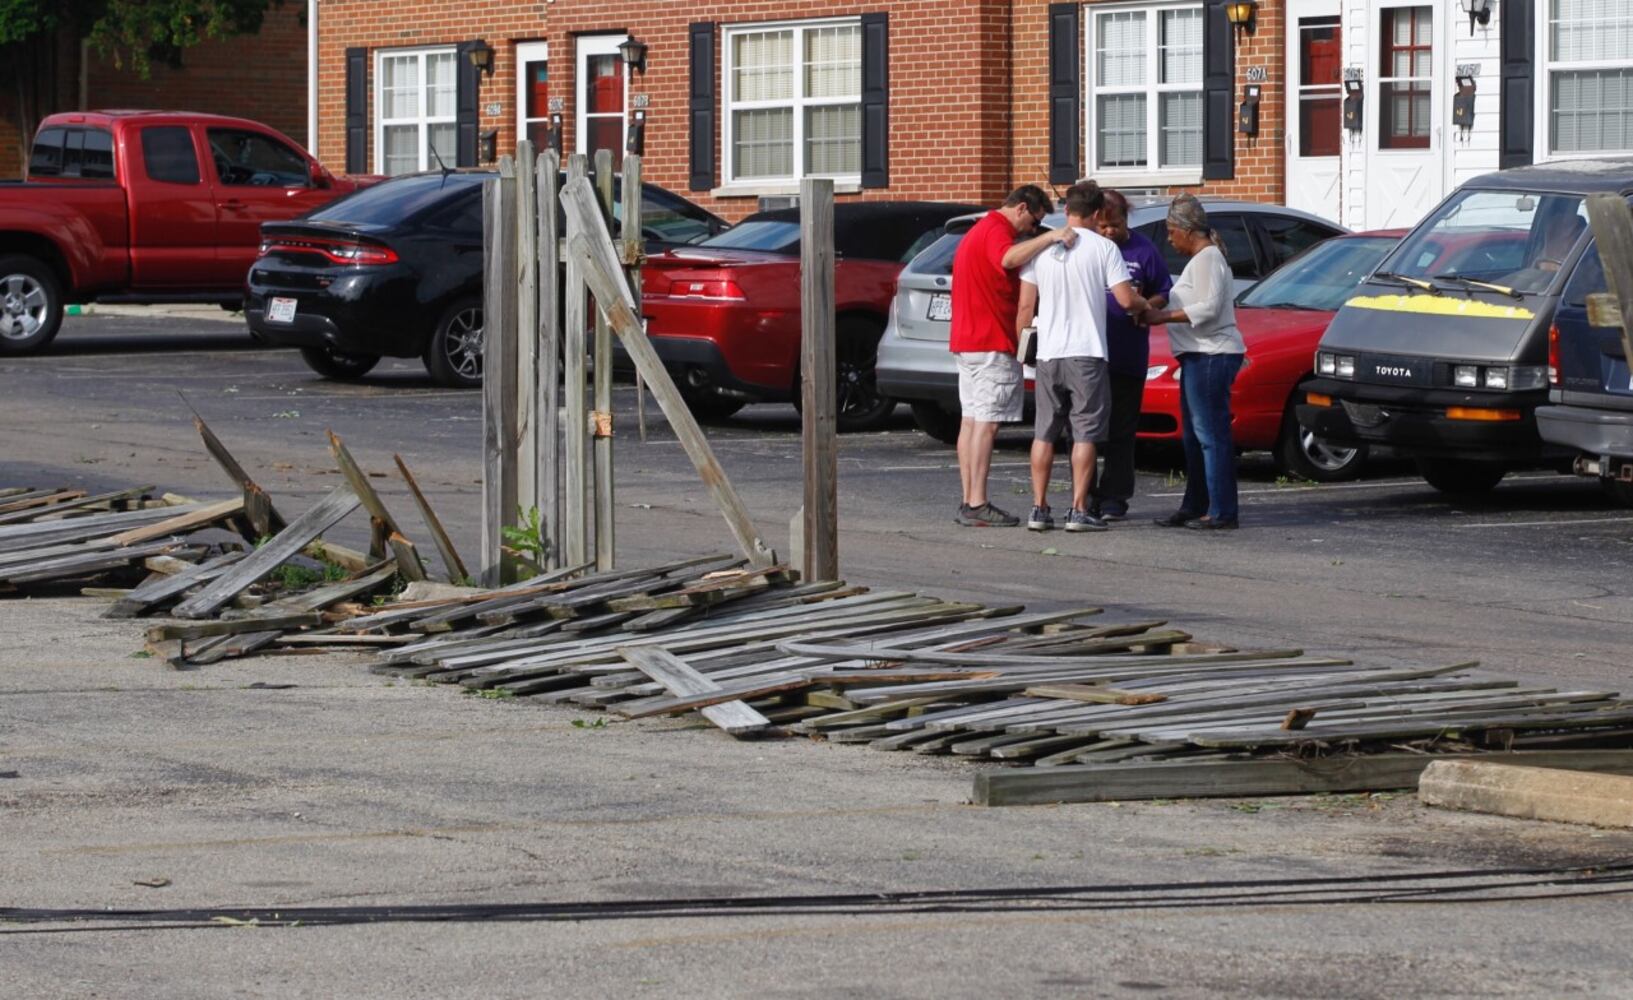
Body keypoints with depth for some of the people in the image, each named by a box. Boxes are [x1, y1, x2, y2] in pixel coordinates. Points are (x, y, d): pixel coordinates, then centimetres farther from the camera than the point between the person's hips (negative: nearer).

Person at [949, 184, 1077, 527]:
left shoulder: (979, 231, 21)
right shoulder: (997, 231, -13)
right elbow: (1008, 258, -36)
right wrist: (1051, 237, -38)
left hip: (967, 341, 10)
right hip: (992, 344, -10)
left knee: (971, 419, 9)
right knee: (986, 421, -10)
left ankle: (969, 502, 10)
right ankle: (977, 504, -13)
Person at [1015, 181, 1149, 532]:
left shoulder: (1041, 248, 4)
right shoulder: (1103, 248, -5)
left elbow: (1026, 305, 4)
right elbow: (1126, 299, -9)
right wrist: (1146, 307, 13)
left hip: (1048, 354, 3)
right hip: (1087, 353, -3)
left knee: (1044, 434, 10)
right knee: (1084, 434, 1)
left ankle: (1039, 509, 8)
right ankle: (1078, 511, -4)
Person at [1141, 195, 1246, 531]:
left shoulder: (1207, 259, -11)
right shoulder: (1202, 258, 21)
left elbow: (1208, 308, -21)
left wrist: (1162, 316, -17)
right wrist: (1159, 312, 14)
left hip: (1211, 355, -11)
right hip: (1201, 355, 11)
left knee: (1211, 433, -11)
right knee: (1195, 436, 14)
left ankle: (1222, 511, -12)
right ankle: (1194, 507, 20)